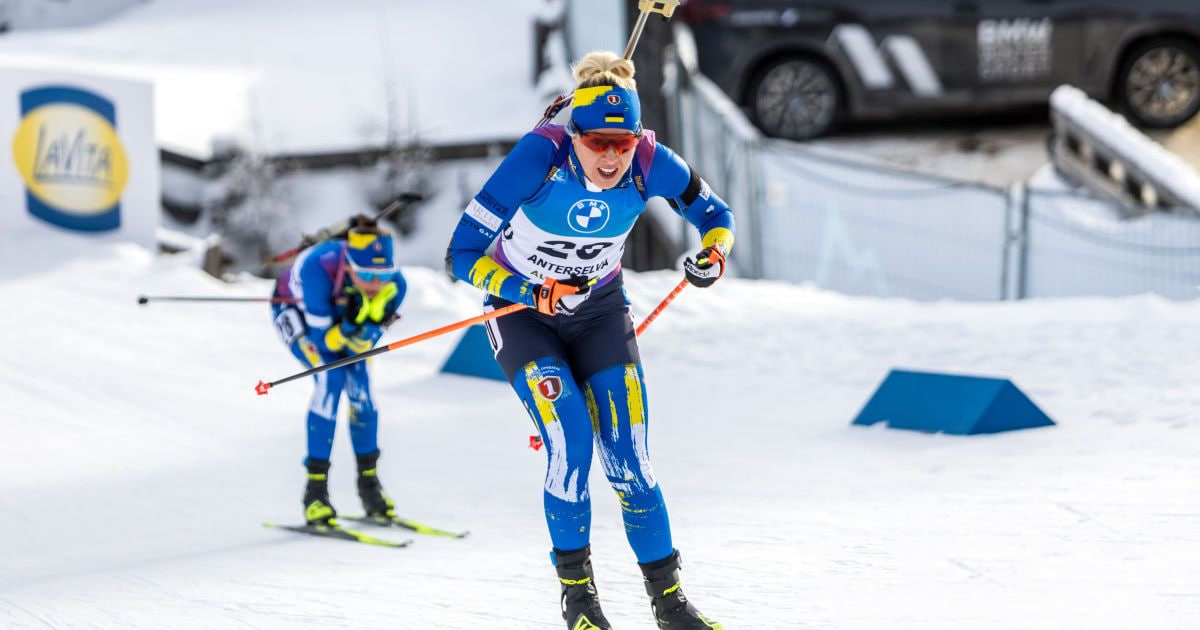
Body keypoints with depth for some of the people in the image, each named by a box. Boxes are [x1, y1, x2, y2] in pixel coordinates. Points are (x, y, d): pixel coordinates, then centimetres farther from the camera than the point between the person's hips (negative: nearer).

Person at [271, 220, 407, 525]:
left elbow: (361, 347, -21)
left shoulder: (393, 285, -30)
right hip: (294, 309, -4)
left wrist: (371, 323, -41)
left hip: (341, 316, 4)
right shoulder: (319, 268, -43)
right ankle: (315, 489, -17)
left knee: (359, 382, -14)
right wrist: (349, 325, -50)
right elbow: (321, 340, -33)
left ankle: (369, 483, 4)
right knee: (331, 377, -23)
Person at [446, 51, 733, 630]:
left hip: (599, 311, 3)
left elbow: (713, 212, -1)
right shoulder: (540, 158, -29)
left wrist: (714, 251, -23)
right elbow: (463, 255, -26)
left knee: (629, 459, -7)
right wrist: (532, 294, -39)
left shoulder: (648, 164, -21)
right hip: (522, 312, -2)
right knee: (570, 443, -20)